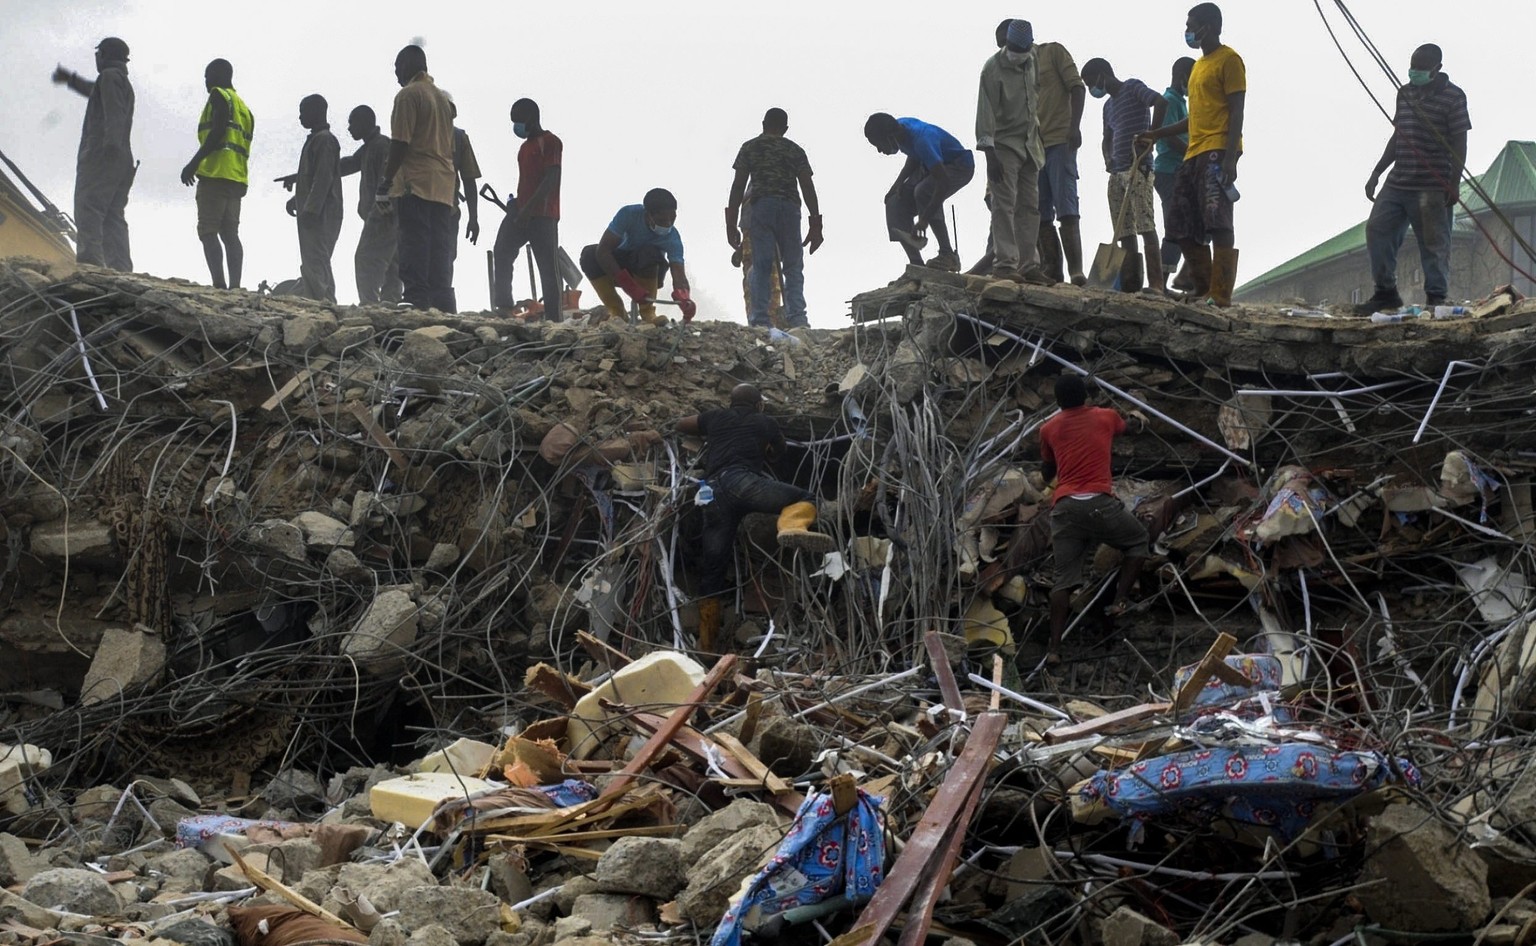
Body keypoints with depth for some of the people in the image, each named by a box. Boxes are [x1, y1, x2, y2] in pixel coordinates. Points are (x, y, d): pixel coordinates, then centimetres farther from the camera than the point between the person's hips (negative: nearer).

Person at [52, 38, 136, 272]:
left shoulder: (110, 76, 0)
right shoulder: (124, 83, 29)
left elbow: (114, 111, -18)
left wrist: (112, 141, -33)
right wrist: (72, 79, 67)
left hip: (101, 156, -9)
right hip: (123, 162, 9)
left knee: (87, 211, -19)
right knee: (113, 219, 4)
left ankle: (90, 263, -34)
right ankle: (121, 270, -5)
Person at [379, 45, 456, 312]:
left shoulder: (408, 94, -5)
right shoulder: (441, 97, 20)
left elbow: (400, 142, -12)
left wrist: (387, 178, -5)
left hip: (415, 183, -8)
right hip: (444, 186, 8)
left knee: (414, 248, -9)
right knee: (440, 250, 5)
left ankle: (417, 302, -14)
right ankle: (443, 308, 2)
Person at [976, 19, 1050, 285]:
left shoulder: (1031, 62, 7)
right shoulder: (993, 68, -13)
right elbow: (986, 112, -17)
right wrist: (989, 153, -22)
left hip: (1029, 145, 7)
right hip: (1003, 145, -7)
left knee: (1030, 207, 5)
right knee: (1004, 205, -10)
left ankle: (1028, 265, 7)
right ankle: (1004, 263, -12)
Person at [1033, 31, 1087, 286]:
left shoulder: (1053, 52, 7)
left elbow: (1076, 87, -3)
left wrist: (1074, 126, -15)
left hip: (1059, 141, -6)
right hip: (1032, 147, 7)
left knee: (1066, 209, -14)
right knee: (1040, 214, 0)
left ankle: (1076, 272, -19)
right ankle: (1052, 270, 1)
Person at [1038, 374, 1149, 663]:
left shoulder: (1048, 429, 15)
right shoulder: (1106, 417, 12)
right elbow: (1129, 427, 37)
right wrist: (1138, 417, 59)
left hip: (1064, 508, 2)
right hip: (1099, 503, -2)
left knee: (1064, 579, 4)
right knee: (1138, 540, 23)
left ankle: (1054, 647, -3)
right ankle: (1119, 600, 9)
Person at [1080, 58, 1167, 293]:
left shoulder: (1133, 88, -1)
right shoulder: (1108, 106, 23)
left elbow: (1161, 102, -17)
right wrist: (1108, 158, 11)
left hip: (1139, 168, -9)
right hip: (1117, 172, 9)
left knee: (1145, 225, -16)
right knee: (1124, 230, 2)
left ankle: (1156, 284, -22)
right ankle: (1130, 284, 1)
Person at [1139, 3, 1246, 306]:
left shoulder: (1229, 59, -2)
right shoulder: (1199, 64, 24)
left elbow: (1236, 111, -10)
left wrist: (1230, 157, -20)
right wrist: (1157, 134, 23)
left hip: (1218, 152, -10)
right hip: (1194, 154, 10)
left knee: (1217, 221, -15)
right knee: (1183, 226, 5)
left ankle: (1221, 293, -18)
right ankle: (1203, 288, 10)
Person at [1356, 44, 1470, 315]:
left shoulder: (1453, 97, -7)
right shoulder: (1405, 93, 13)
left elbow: (1459, 143, -8)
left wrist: (1454, 183, -14)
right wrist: (1377, 173, 18)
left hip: (1432, 188, -7)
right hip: (1398, 181, 7)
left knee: (1434, 242, -2)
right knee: (1377, 229, 2)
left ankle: (1436, 297, 7)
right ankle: (1386, 292, 12)